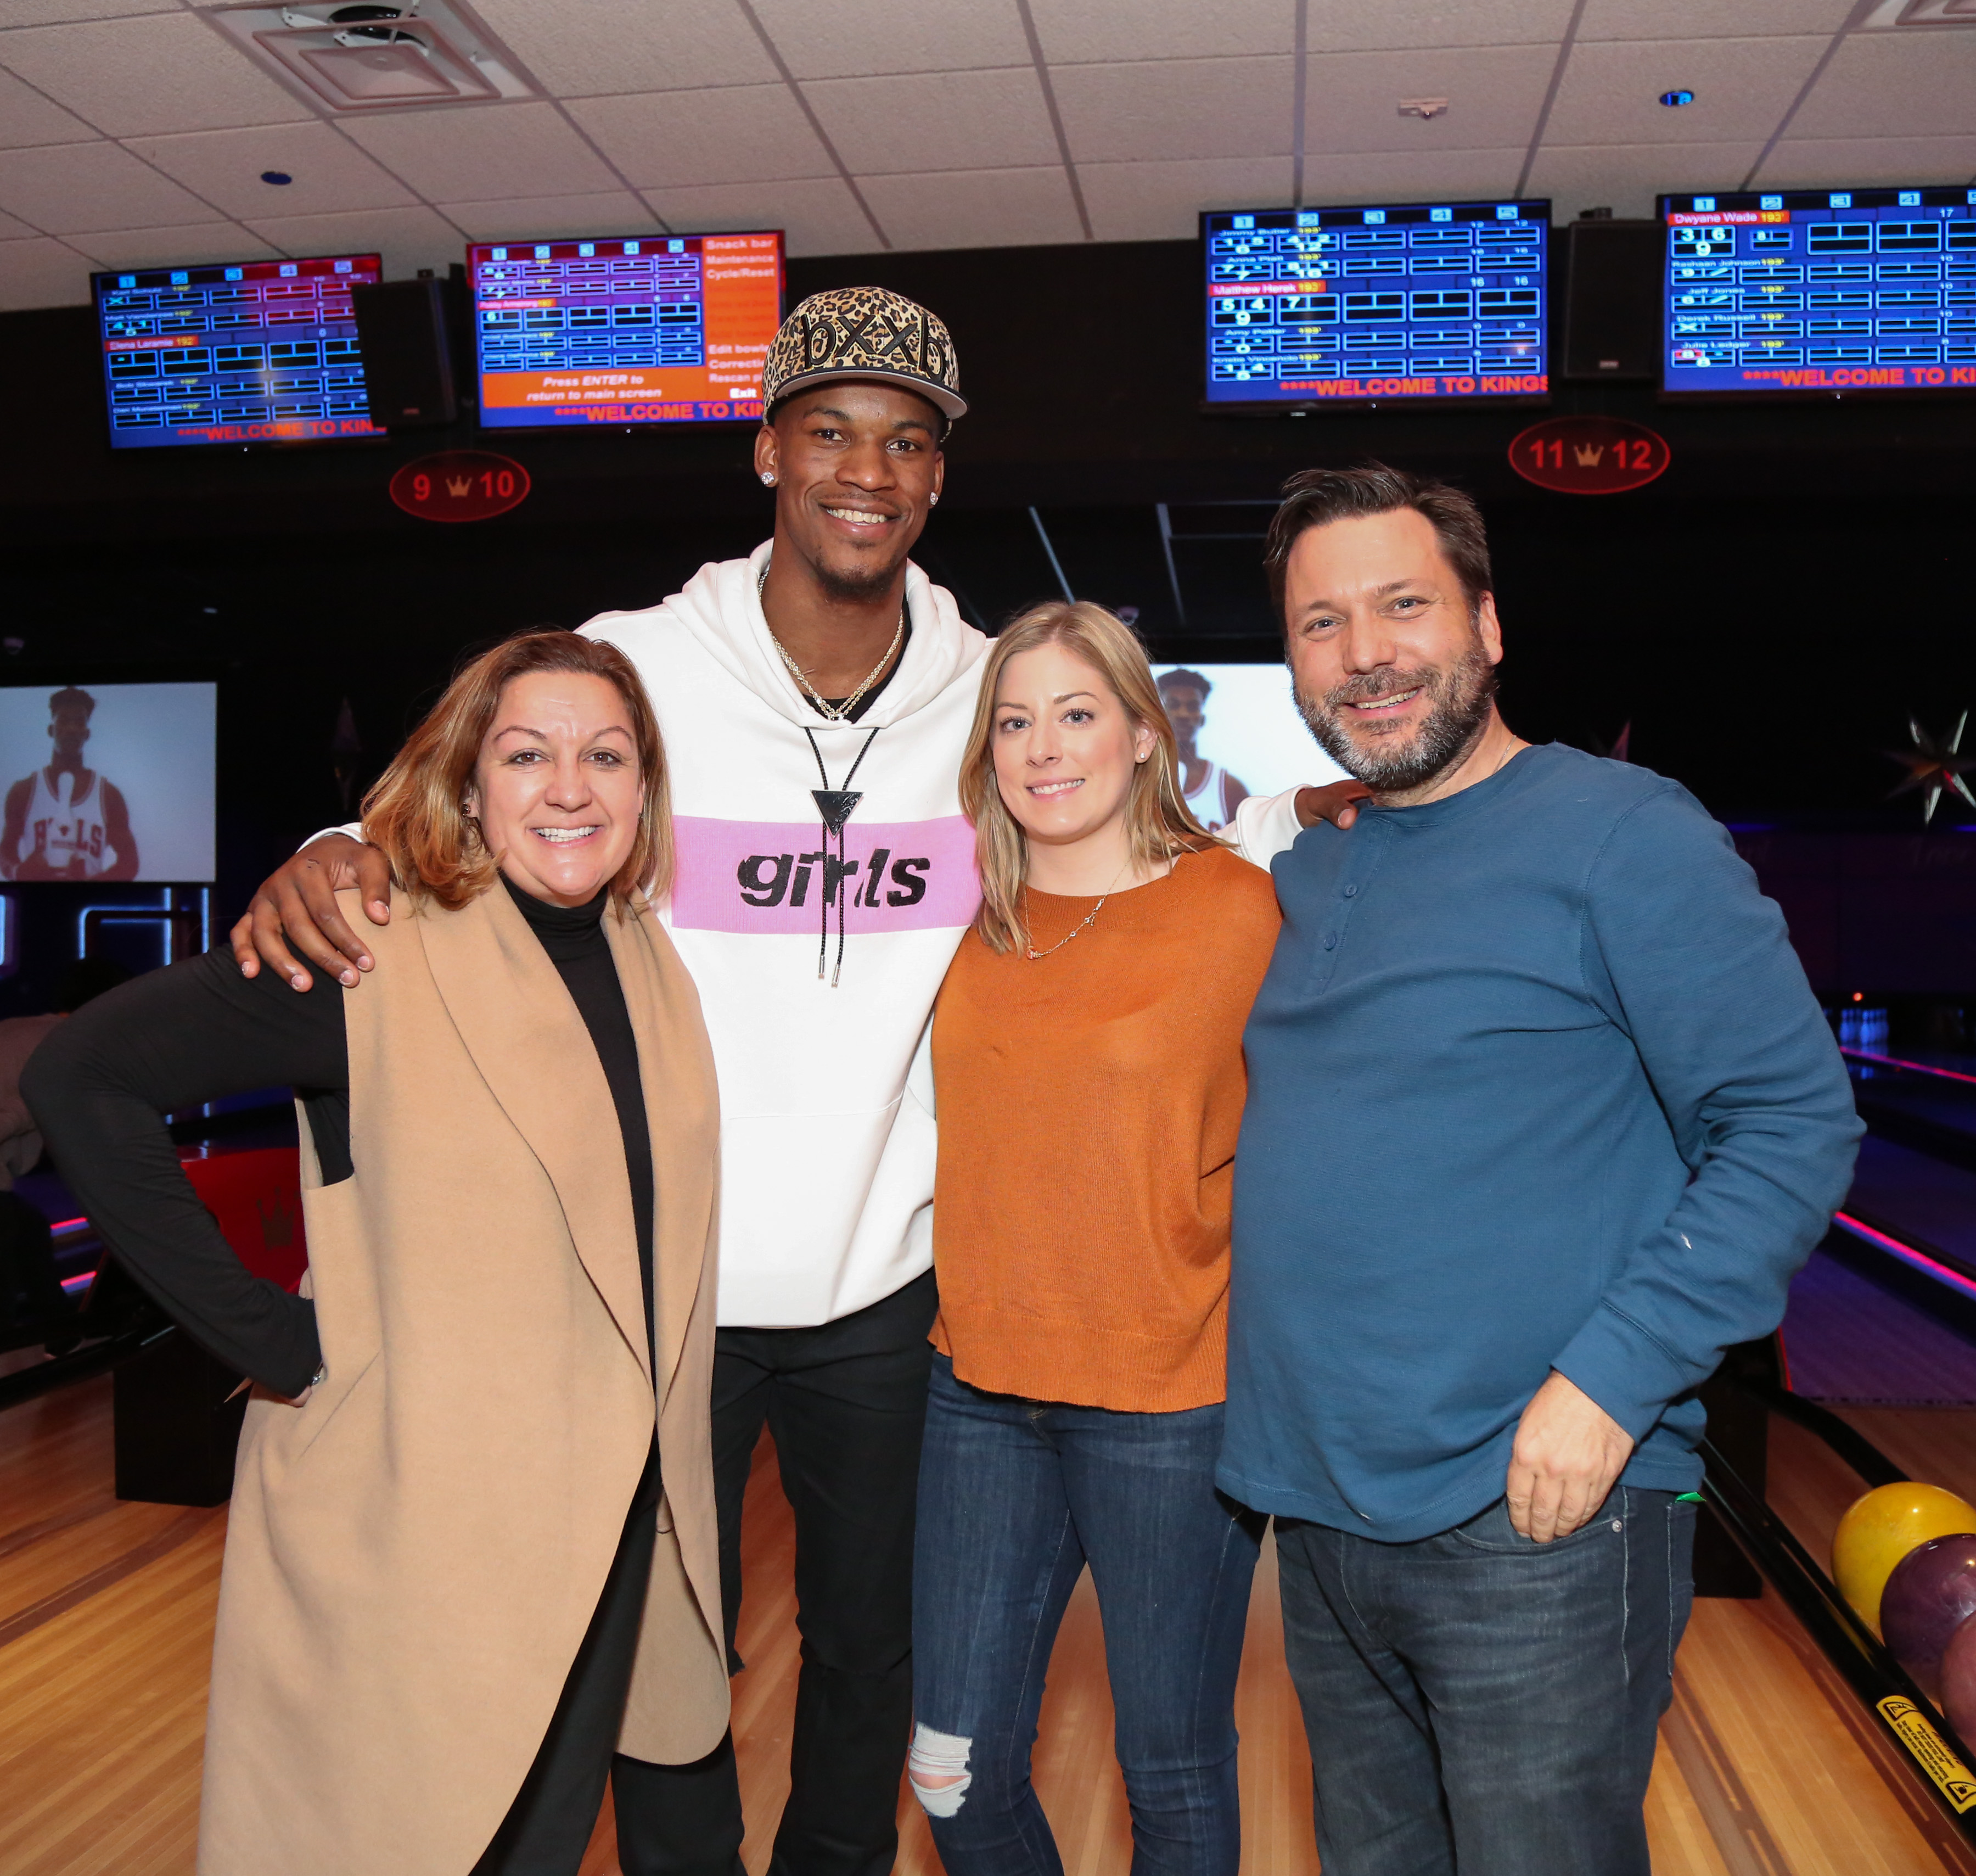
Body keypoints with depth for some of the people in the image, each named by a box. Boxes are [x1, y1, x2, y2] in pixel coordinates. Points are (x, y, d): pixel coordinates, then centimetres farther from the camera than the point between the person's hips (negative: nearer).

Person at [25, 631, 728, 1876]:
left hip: (616, 1514, 6)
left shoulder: (656, 961, 4)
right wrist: (268, 1336, -17)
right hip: (419, 1520, -5)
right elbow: (83, 1080, -17)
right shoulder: (374, 958, -15)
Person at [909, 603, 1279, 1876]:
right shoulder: (972, 922, 3)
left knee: (1175, 1772, 14)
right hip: (982, 1387, 4)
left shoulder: (1244, 909, -8)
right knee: (956, 1770, 14)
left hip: (1172, 1400, -4)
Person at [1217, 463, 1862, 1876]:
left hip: (1533, 1517, -6)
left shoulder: (1626, 835, -10)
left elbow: (1795, 1123, -14)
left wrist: (1611, 1381, -20)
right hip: (1320, 1518, 7)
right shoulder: (1307, 875, 10)